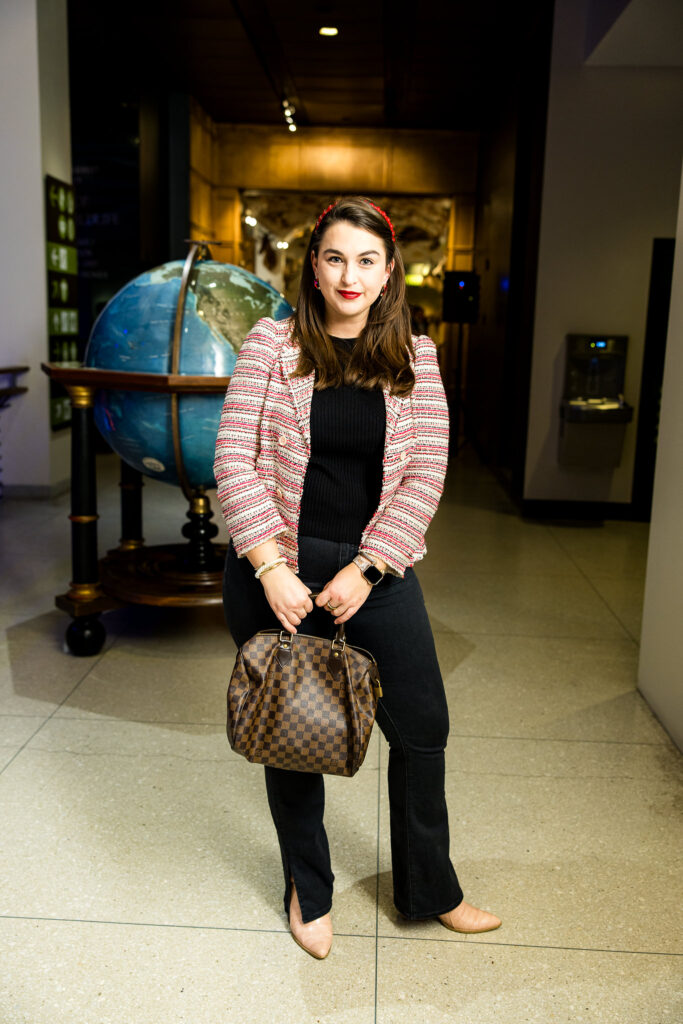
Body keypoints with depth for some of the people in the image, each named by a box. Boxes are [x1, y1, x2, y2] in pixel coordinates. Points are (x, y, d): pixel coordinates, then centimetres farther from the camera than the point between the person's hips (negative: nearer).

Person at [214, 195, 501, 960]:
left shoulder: (416, 357, 2)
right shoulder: (271, 343, -3)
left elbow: (425, 473, -4)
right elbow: (233, 458, -8)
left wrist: (366, 568, -13)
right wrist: (270, 567, -17)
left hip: (376, 565, 2)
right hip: (277, 566, -1)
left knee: (422, 726, 8)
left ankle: (429, 891, 33)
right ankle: (308, 891, 36)